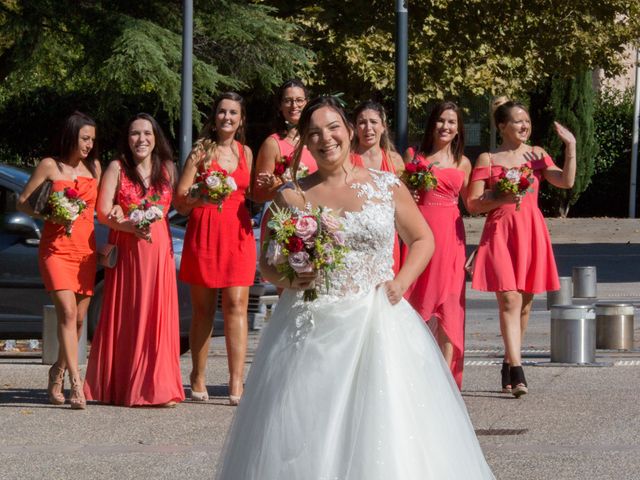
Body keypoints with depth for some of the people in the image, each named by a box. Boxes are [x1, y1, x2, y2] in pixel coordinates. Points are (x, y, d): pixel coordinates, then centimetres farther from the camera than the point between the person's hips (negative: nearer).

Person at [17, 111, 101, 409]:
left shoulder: (94, 167, 14)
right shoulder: (50, 166, 2)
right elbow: (23, 201, 5)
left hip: (85, 248, 5)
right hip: (56, 248, -5)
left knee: (79, 317, 5)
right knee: (67, 311, -18)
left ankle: (58, 372, 25)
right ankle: (75, 383, -25)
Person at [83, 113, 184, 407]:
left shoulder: (167, 169, 11)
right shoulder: (117, 168, 4)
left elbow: (181, 204, 1)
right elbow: (104, 212, -3)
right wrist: (132, 225, -21)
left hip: (159, 249, 2)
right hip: (125, 248, -2)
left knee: (157, 315, -2)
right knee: (125, 316, -3)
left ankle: (156, 387, -1)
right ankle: (121, 387, 1)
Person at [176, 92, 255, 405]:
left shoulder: (246, 153, 15)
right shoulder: (201, 151, 5)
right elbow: (180, 200, 1)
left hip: (239, 232, 2)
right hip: (204, 233, -2)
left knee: (236, 305, -9)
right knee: (203, 308, 3)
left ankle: (237, 382, -13)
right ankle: (198, 378, 12)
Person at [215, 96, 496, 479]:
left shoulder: (387, 187, 5)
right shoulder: (292, 196, 6)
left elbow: (423, 239, 15)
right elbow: (267, 263, 12)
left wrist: (401, 282, -1)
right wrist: (287, 277, -10)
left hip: (376, 325, 0)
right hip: (310, 332, 1)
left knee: (383, 434, -6)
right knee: (303, 437, -3)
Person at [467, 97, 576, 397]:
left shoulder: (536, 155, 12)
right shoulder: (487, 159, 4)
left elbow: (566, 181, -1)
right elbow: (473, 204, 1)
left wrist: (570, 147, -10)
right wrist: (503, 198, -13)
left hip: (531, 232, 4)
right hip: (500, 232, -4)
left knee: (524, 304, 8)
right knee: (510, 300, -15)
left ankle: (508, 364, 24)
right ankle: (516, 372, -23)